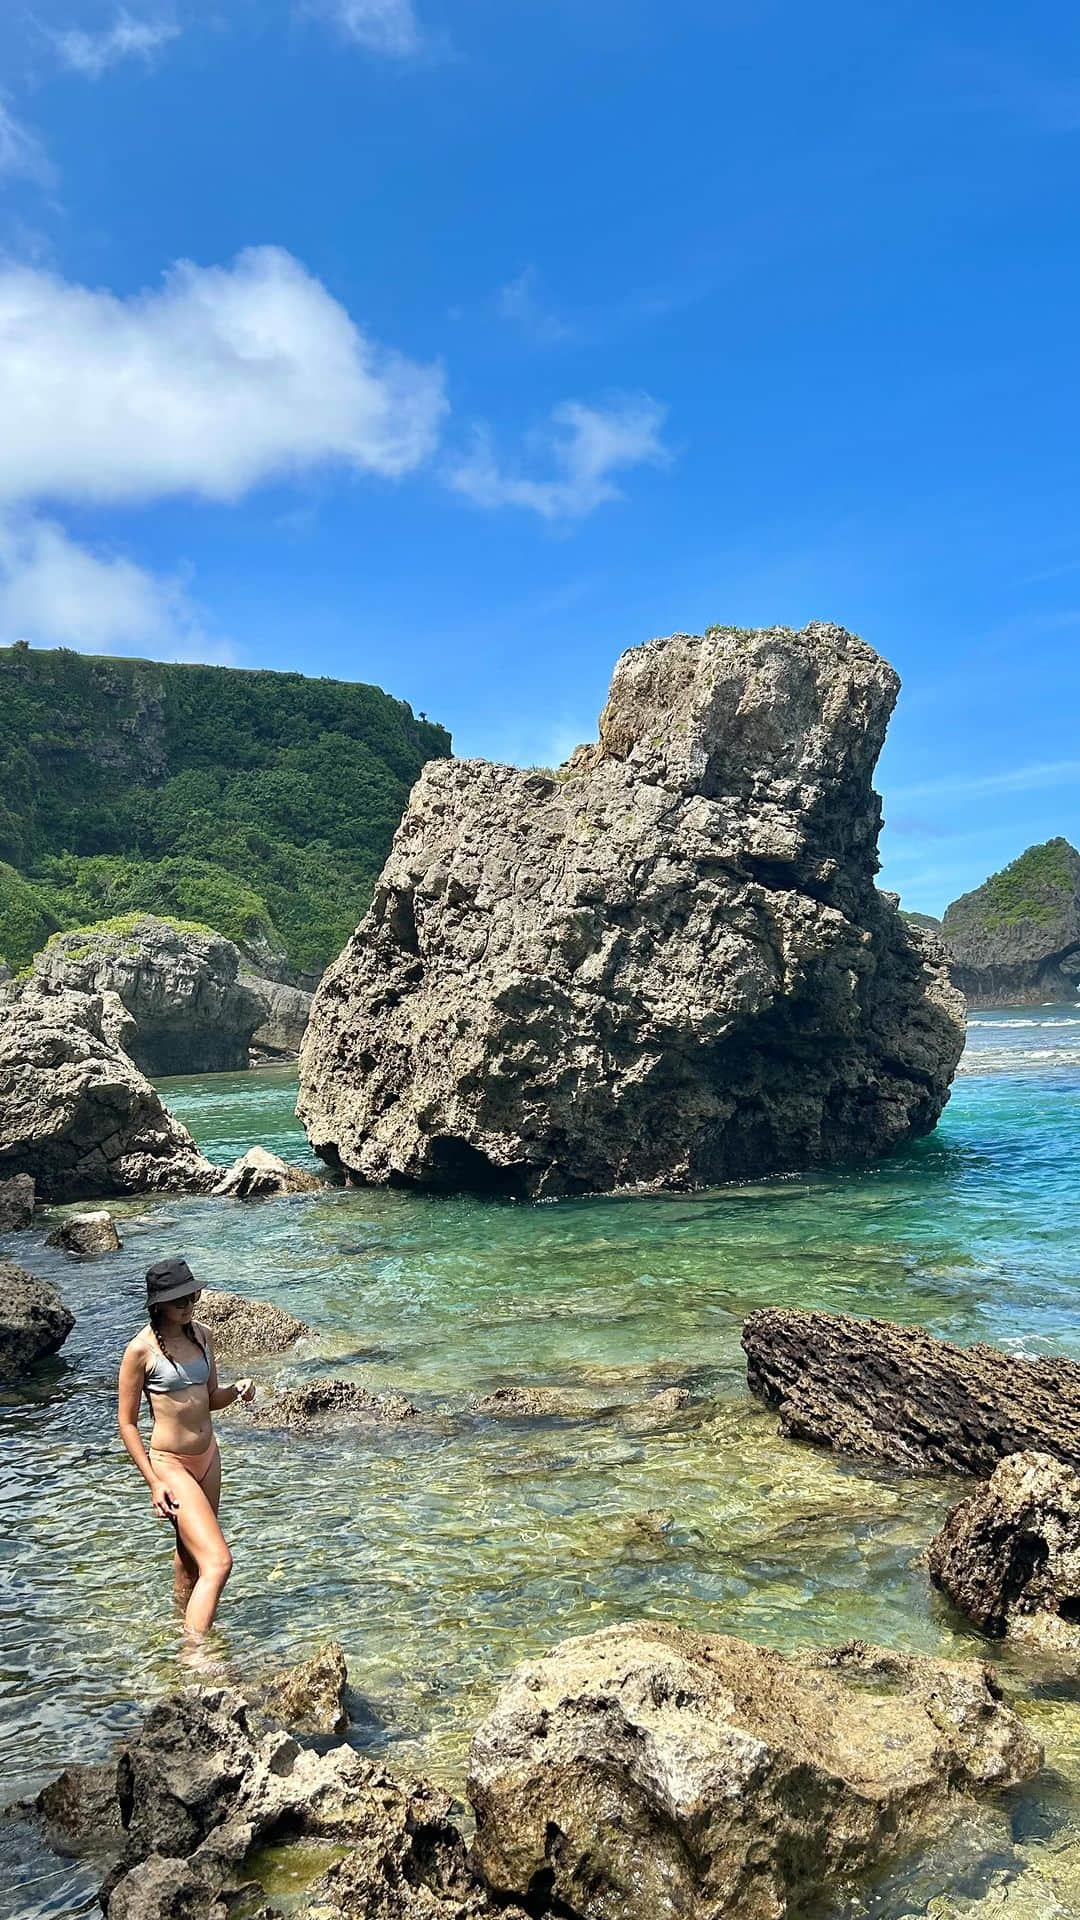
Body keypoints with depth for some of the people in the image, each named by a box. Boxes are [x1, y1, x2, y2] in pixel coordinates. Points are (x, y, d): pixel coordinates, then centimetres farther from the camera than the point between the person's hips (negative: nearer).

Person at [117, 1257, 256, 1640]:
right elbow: (126, 1423, -12)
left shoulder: (202, 1336, 3)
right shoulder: (141, 1349, -16)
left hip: (207, 1456, 7)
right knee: (218, 1562, -16)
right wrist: (154, 1483, -15)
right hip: (169, 1464, -7)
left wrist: (236, 1391, -8)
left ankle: (186, 1620, 42)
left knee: (191, 1552, 23)